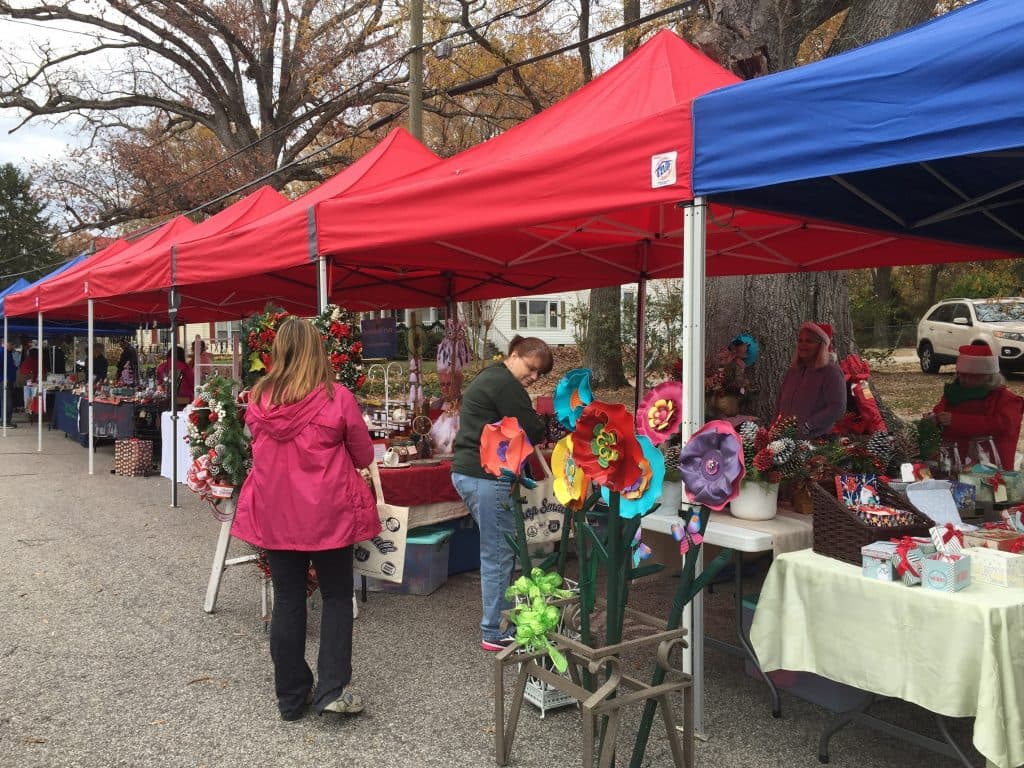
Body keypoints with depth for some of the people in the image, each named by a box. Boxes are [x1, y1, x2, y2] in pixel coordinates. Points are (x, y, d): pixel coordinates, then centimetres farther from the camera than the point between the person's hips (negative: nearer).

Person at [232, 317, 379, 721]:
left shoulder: (258, 399, -5)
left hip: (274, 514, 3)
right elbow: (364, 456, -2)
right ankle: (332, 689, 8)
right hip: (327, 514, -3)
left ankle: (291, 696, 23)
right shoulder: (337, 398, -14)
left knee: (287, 600, 13)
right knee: (337, 596, 12)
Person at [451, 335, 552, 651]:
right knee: (499, 554, -4)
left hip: (466, 471, 11)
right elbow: (533, 432, -14)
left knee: (494, 550, 17)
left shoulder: (487, 378, 21)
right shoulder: (505, 384, -13)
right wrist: (538, 426, 8)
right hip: (488, 476, -11)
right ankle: (496, 633, 4)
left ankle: (497, 617, 26)